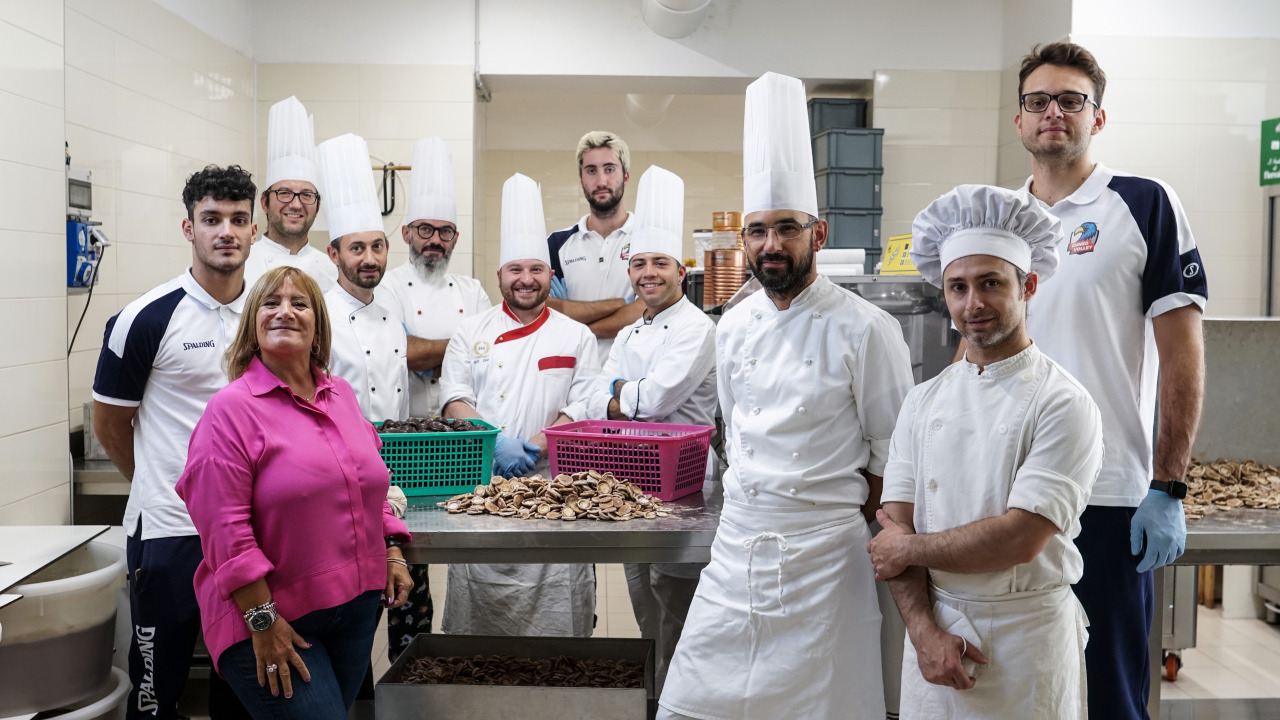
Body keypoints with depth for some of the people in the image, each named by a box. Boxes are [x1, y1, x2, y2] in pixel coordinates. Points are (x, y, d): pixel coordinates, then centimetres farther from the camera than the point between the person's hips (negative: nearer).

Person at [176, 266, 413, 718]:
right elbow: (225, 527, -16)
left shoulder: (342, 396, 8)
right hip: (274, 622, -6)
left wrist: (393, 553, 10)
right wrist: (262, 620, -19)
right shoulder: (231, 409, -11)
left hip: (358, 607, 6)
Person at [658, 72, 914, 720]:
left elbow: (894, 454, -4)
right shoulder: (733, 327, 8)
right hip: (736, 544, 5)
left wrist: (831, 509, 0)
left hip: (825, 552, -5)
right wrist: (757, 502, 12)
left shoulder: (866, 330, -9)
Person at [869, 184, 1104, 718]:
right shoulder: (924, 402, 3)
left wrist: (910, 548, -9)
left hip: (1027, 631, -3)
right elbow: (895, 527, -1)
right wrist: (925, 632, -12)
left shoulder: (1063, 404, -12)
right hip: (935, 627, 4)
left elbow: (1020, 539, -20)